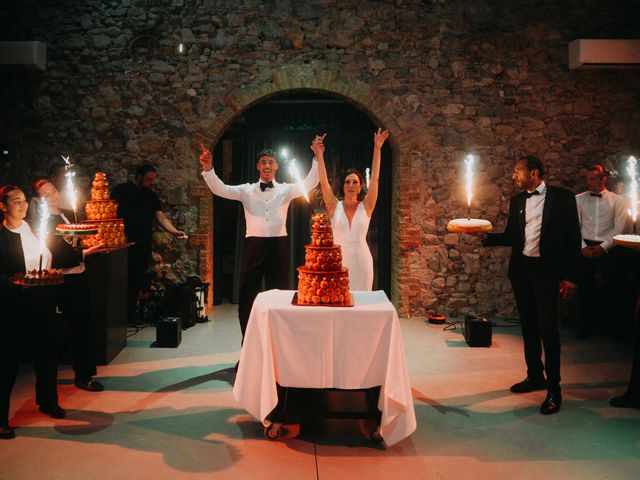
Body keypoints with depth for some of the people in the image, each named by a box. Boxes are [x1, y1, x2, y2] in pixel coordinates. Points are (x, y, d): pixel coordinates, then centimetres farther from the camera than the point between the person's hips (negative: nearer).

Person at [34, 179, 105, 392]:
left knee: (84, 324, 12)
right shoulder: (43, 223, -10)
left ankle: (84, 371, 26)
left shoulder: (70, 215, 10)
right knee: (78, 326, -2)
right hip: (65, 281, -7)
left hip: (80, 276, 7)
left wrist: (97, 245, 2)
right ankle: (83, 376, 11)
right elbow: (58, 258, -17)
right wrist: (86, 252, -24)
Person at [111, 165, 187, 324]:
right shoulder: (121, 190, 1)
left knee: (137, 282, 7)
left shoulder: (152, 196, 16)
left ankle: (131, 316, 16)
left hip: (144, 246, 5)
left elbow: (161, 217, 7)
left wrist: (174, 231, -11)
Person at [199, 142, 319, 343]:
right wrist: (208, 169, -17)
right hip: (254, 245, 0)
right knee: (247, 298, 5)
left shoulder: (286, 190, 8)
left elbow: (309, 184, -3)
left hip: (278, 245, 0)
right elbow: (220, 189, -1)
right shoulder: (247, 190, 8)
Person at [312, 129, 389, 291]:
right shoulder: (334, 207, 2)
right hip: (338, 261, 0)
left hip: (361, 261, 0)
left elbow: (375, 178, -3)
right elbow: (324, 182, -6)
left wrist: (377, 148, -6)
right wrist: (320, 155, -11)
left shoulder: (366, 207, 2)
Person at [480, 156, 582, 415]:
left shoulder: (562, 197, -5)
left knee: (547, 328, -5)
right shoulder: (517, 201, 10)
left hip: (547, 271, -5)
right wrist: (484, 237, -4)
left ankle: (553, 388, 6)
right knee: (528, 326, 13)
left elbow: (573, 238, -6)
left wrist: (570, 276, -11)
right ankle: (535, 376, 27)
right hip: (521, 270, 6)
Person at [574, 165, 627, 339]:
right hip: (586, 248, 1)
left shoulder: (617, 200, 1)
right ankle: (586, 325, 15)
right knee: (585, 287, 3)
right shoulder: (579, 199, 5)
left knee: (611, 287, 5)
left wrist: (603, 247, -11)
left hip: (608, 248, -1)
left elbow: (619, 228, -3)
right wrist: (583, 247, -8)